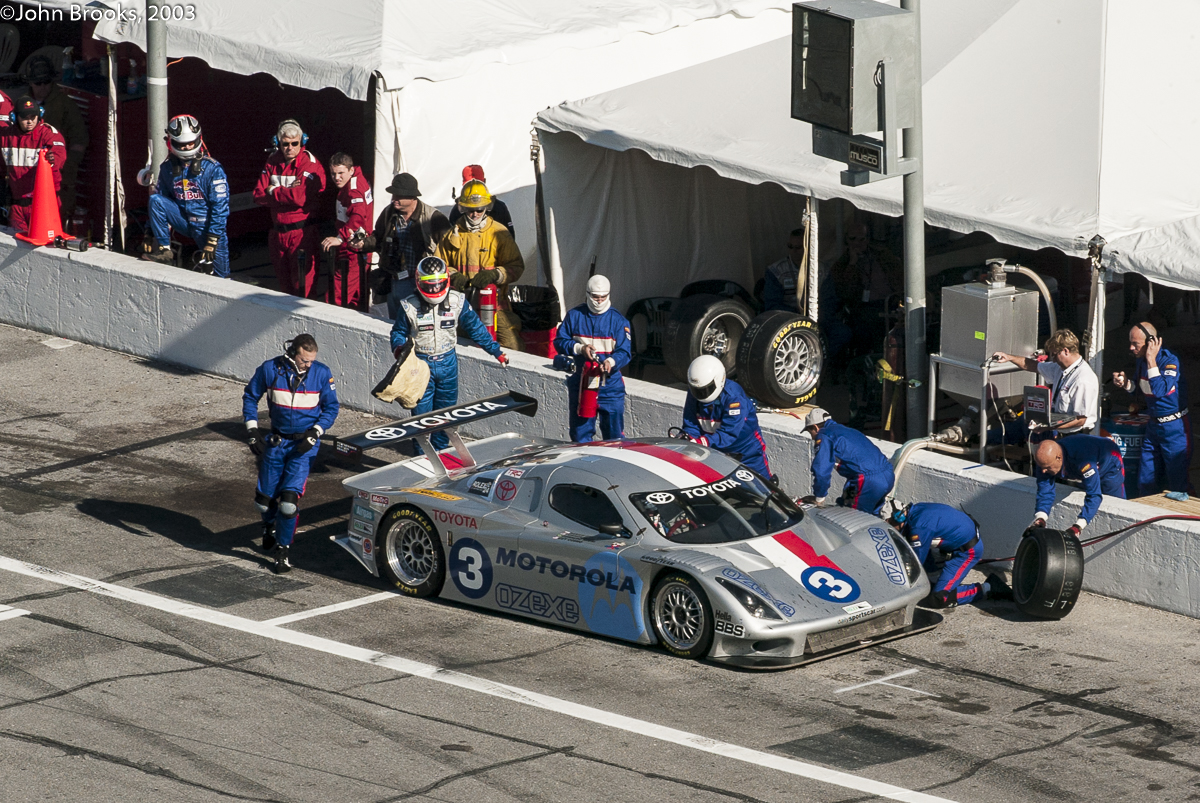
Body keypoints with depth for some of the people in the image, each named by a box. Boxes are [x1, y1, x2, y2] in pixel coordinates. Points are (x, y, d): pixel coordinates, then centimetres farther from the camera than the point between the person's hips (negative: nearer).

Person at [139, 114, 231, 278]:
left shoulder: (212, 168, -12)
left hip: (206, 225, -3)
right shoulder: (167, 168, 1)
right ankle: (163, 250, -14)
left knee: (220, 278, -6)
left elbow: (220, 206, -15)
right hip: (183, 220, 3)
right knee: (155, 199, -18)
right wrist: (150, 234, 3)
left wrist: (212, 240, -22)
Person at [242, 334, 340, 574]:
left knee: (290, 497, -15)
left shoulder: (322, 373, -9)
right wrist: (252, 429, -1)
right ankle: (269, 525, 43)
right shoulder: (270, 369, -8)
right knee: (264, 498, 8)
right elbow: (250, 396, 6)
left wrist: (314, 433, -12)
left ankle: (283, 549, 1)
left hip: (304, 444, -2)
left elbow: (331, 407, 1)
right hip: (277, 441, 2)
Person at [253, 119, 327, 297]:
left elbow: (301, 197, -22)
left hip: (301, 231, -6)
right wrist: (287, 193, -14)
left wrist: (274, 191, -7)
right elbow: (259, 195, -1)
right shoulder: (272, 163, 7)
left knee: (302, 285, -8)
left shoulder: (311, 165, -10)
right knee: (283, 281, 14)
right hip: (277, 231, 6)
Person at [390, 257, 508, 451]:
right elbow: (399, 332, 2)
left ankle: (441, 448, 27)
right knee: (421, 411, 0)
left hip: (448, 362, 2)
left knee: (446, 410, 11)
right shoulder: (410, 307, -11)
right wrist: (399, 348, -20)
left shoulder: (457, 302, -6)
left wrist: (496, 351, 7)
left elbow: (475, 328, 4)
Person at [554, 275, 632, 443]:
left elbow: (625, 352, -7)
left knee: (614, 432, -3)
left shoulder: (618, 320, 0)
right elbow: (559, 341, 6)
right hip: (580, 383, 2)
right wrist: (579, 348, -12)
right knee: (580, 433, 9)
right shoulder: (574, 315, 5)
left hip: (610, 384, -2)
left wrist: (611, 362, -28)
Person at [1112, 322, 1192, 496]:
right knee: (1146, 482, 11)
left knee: (1177, 482, -3)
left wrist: (1151, 360, -28)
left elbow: (1160, 390, -31)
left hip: (1174, 428, -8)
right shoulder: (1141, 361, 4)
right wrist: (1126, 383, -1)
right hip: (1153, 425, 8)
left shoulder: (1170, 361, -19)